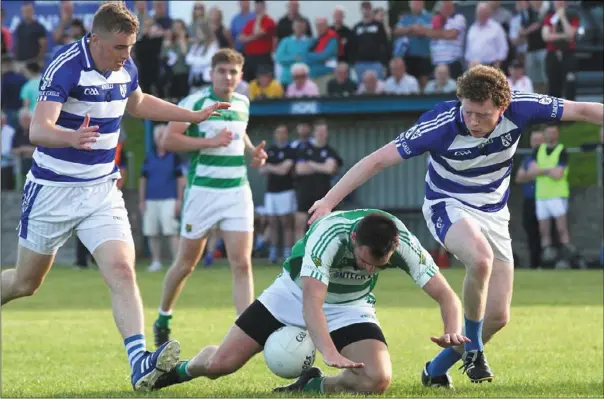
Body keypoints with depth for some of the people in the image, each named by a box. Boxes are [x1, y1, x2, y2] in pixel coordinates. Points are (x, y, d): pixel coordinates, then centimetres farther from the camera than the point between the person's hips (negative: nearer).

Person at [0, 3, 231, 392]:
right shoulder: (65, 68, -22)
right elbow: (38, 129, -34)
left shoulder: (125, 68, 0)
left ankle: (140, 362, -26)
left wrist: (195, 116, 23)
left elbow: (137, 103, 25)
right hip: (54, 191, -4)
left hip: (102, 191, 5)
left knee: (122, 271, -16)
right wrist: (72, 137, -55)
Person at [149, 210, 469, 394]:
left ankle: (312, 386, 4)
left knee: (378, 379, -26)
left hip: (350, 308, 2)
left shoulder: (403, 243, -28)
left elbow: (446, 296, -23)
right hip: (295, 294, -2)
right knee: (220, 363, -8)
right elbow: (311, 304, -44)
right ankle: (181, 369, 30)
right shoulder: (329, 234, -38)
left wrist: (453, 331, -45)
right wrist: (330, 353, -59)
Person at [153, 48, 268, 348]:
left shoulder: (243, 103, 11)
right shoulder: (195, 102, -7)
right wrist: (210, 141, -20)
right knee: (186, 264, 7)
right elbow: (168, 141, -14)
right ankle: (162, 321, 29)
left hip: (238, 191, 4)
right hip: (203, 190, -4)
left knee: (242, 264, -8)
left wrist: (252, 151, 11)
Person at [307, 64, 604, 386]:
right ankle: (473, 347, -15)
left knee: (498, 316, 1)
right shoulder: (441, 124, -29)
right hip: (448, 206, -4)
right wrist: (330, 200, -28)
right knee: (481, 259, -38)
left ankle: (436, 369, 24)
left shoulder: (519, 108, -22)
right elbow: (378, 160, -25)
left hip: (494, 213, 4)